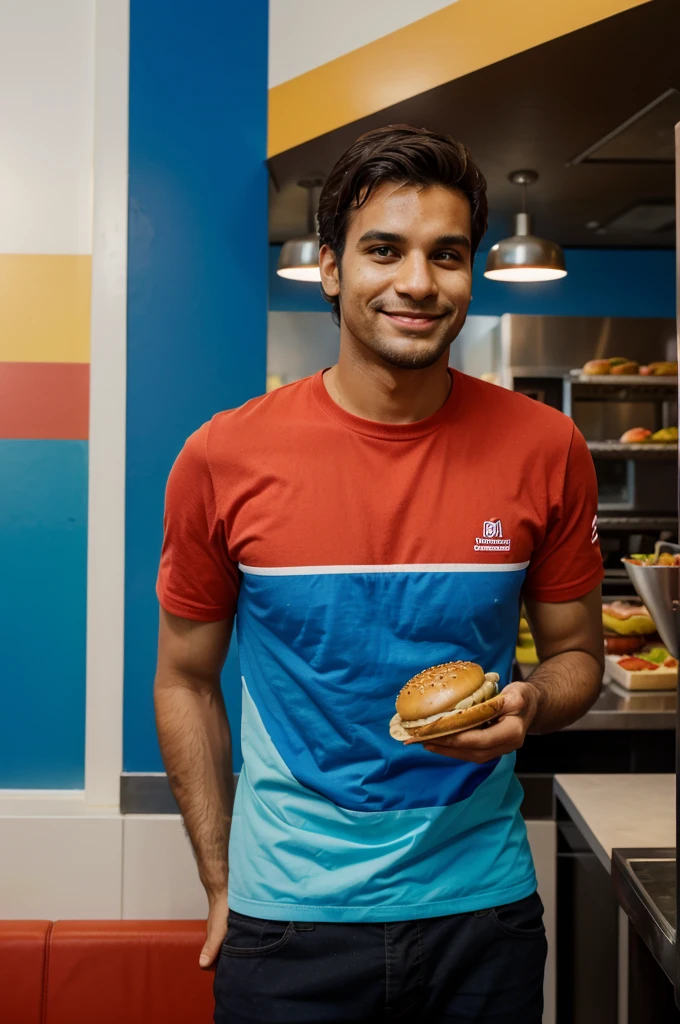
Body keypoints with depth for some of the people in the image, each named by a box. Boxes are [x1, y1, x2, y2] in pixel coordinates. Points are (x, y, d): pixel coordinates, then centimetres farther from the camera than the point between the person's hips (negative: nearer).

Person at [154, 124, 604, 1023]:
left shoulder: (545, 450, -7)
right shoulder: (223, 459, -10)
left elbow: (576, 652, 5)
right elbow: (186, 681, 1)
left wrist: (529, 708, -16)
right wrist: (221, 884, 3)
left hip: (483, 907, 2)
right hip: (287, 915, -1)